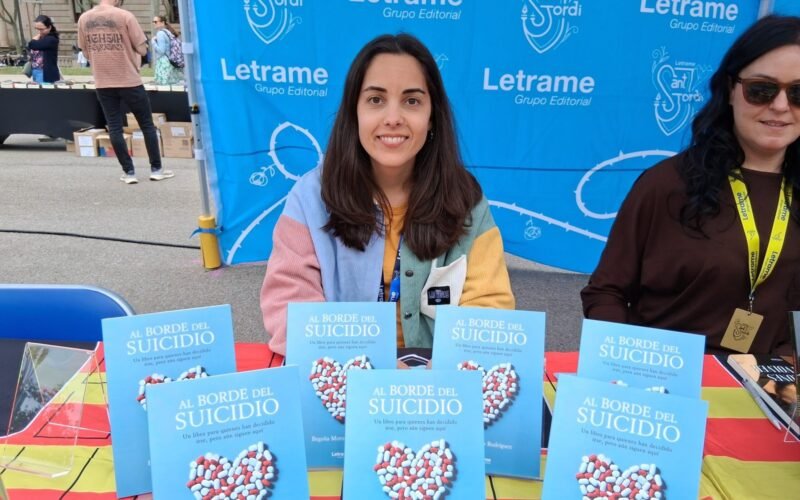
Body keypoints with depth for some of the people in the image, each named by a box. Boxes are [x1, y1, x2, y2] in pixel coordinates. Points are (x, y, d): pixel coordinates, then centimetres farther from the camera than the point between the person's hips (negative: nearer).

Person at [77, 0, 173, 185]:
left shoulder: (83, 19, 4)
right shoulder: (124, 16, -10)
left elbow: (86, 53, 11)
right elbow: (142, 50, -9)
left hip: (103, 83, 4)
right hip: (129, 81, -3)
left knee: (114, 128, 8)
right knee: (147, 124, 9)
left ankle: (128, 172, 9)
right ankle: (156, 169, 13)